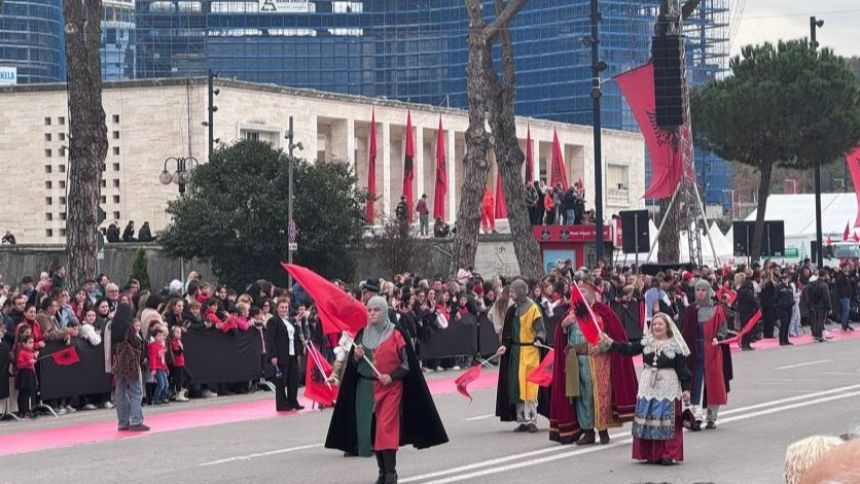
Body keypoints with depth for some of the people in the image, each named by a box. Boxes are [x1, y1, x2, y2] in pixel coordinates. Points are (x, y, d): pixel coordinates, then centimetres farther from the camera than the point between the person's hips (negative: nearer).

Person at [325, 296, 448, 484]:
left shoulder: (396, 334, -4)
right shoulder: (362, 335, 8)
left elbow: (407, 364, -4)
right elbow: (354, 366, 14)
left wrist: (391, 376, -17)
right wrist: (356, 357, -8)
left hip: (390, 387, -4)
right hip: (366, 388, 4)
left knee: (386, 428, -12)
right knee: (371, 428, 4)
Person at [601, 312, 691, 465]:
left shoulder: (675, 345, -2)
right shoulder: (646, 341, 8)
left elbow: (682, 369, -3)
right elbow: (629, 350, 4)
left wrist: (686, 389, -7)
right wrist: (611, 343, -5)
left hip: (668, 388, -4)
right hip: (648, 387, 4)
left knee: (667, 421, -4)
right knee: (648, 420, 4)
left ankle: (669, 454, 1)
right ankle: (651, 454, 10)